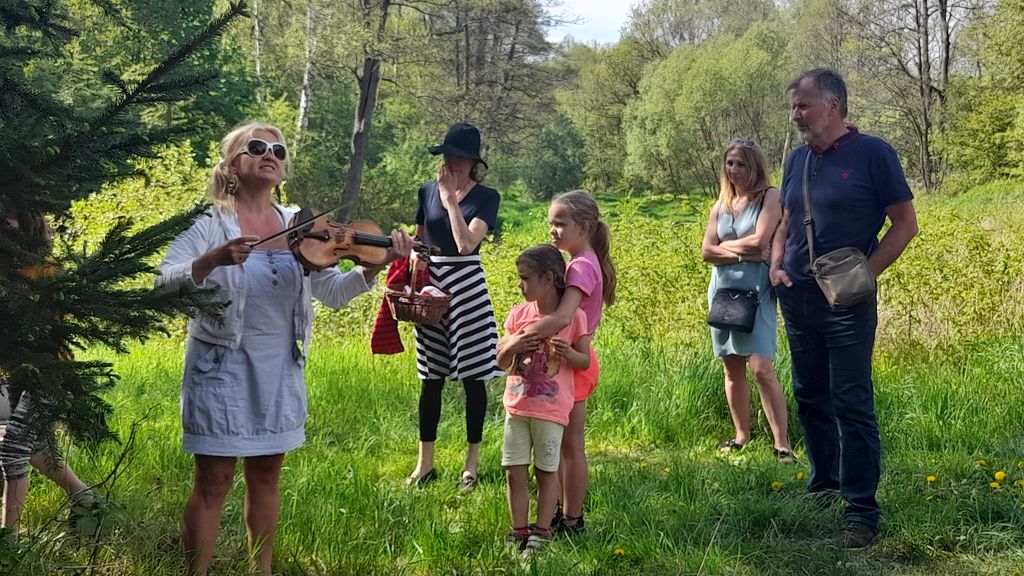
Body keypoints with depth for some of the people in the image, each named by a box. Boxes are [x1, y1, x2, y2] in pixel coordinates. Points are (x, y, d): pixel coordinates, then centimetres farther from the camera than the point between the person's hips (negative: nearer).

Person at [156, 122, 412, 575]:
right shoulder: (209, 224, -7)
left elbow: (333, 292, 3)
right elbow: (166, 283, -18)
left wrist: (375, 265, -14)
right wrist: (213, 260, -36)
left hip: (281, 368, 4)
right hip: (222, 365, -4)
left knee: (266, 474, 15)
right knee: (214, 481, 0)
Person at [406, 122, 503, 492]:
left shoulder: (485, 197, -5)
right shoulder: (427, 192, 7)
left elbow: (466, 243, -19)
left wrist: (450, 198, -15)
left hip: (467, 286, -4)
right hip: (430, 285, 4)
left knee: (473, 376, 1)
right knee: (430, 378, 8)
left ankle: (472, 463, 12)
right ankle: (425, 463, 16)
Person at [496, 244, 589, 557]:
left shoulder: (573, 316, -9)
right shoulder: (519, 314, 2)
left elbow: (585, 361, -2)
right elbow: (501, 362, 7)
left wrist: (568, 353, -23)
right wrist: (512, 346, -15)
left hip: (551, 409, -4)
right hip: (517, 406, 4)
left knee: (546, 471, 8)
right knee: (515, 472, 6)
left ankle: (541, 532, 17)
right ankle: (519, 532, 16)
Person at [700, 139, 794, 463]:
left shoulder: (770, 197, -3)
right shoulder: (721, 206, 12)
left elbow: (760, 241, -16)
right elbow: (706, 252, 3)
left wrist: (724, 245, -2)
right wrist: (742, 252, -10)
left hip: (756, 292, -5)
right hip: (723, 291, 6)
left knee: (761, 369, -14)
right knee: (732, 369, 10)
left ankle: (782, 444, -10)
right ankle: (741, 435, 22)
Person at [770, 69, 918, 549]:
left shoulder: (872, 153, -9)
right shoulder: (798, 158, 9)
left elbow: (905, 224, -7)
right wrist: (776, 265, 3)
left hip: (846, 302, -6)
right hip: (797, 298, 7)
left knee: (852, 406, -5)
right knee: (810, 398, 15)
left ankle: (861, 511, 1)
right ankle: (824, 485, 30)